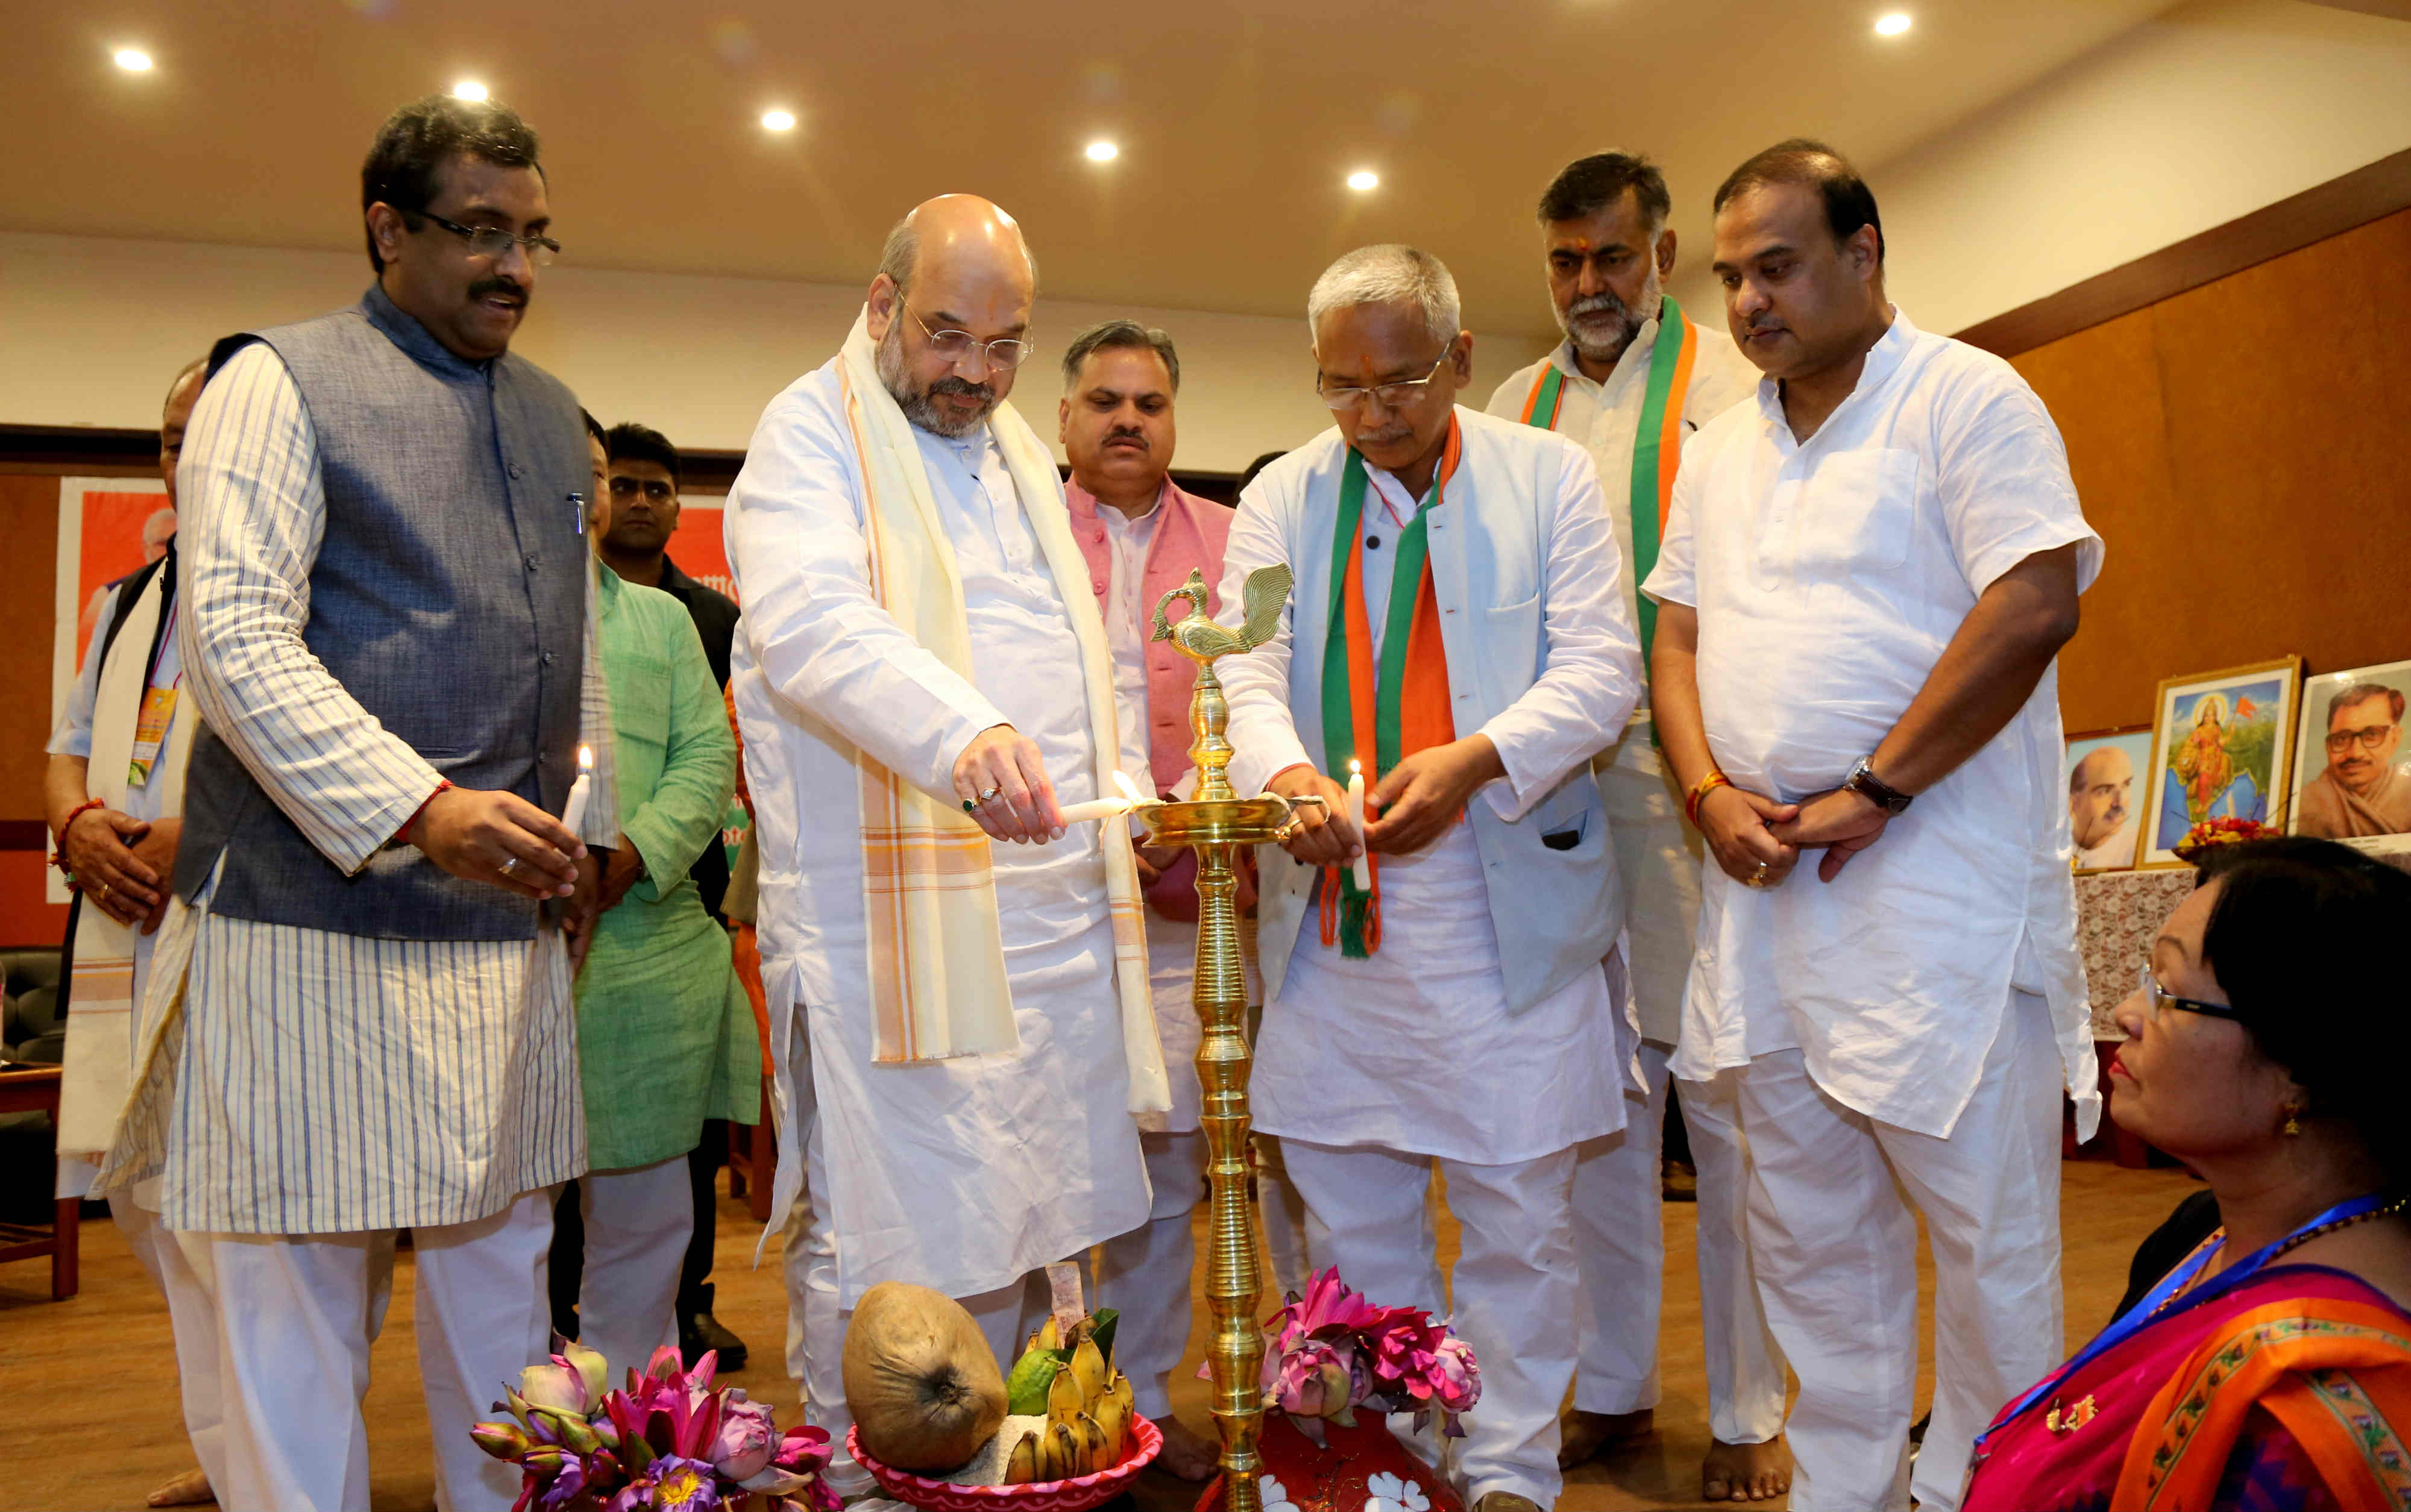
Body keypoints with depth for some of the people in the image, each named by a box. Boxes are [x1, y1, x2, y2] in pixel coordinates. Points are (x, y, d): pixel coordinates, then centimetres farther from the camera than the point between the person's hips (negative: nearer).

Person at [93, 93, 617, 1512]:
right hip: (323, 911, -6)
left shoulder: (551, 413, 17)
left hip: (511, 917, 6)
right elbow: (236, 638, -13)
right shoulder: (282, 382, -2)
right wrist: (420, 807, -22)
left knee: (501, 1260, 14)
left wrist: (588, 824, 16)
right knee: (301, 1279, 2)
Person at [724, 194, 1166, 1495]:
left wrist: (1121, 795, 15)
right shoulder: (810, 435, -4)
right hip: (892, 914, -7)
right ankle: (850, 1483, 15)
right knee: (877, 1243, -3)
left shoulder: (1019, 451, 21)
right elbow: (813, 623, -24)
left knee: (1011, 1225, 13)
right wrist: (964, 733, -41)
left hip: (1052, 906, 7)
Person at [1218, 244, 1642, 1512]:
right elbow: (1248, 674, -2)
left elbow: (1601, 667, -4)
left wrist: (1476, 758, -21)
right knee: (1346, 1208, 11)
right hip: (1332, 906, 2)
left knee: (1517, 1211, 6)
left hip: (1510, 904, -2)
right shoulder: (1281, 498, 9)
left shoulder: (1550, 476, 4)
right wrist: (1287, 773, -24)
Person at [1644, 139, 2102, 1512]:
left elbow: (2035, 605, -16)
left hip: (1938, 878, -6)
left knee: (1987, 1219, 3)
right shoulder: (1721, 450, 16)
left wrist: (1871, 793, -16)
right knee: (1807, 1222, 13)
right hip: (1764, 882, 7)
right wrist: (1710, 791, -3)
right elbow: (1680, 637, 15)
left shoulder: (1966, 398, -5)